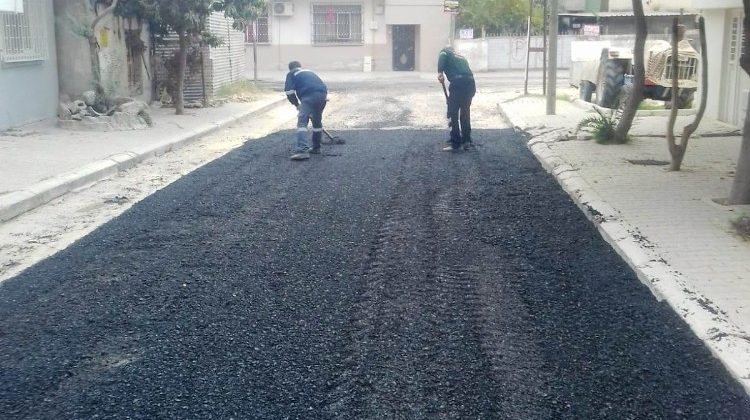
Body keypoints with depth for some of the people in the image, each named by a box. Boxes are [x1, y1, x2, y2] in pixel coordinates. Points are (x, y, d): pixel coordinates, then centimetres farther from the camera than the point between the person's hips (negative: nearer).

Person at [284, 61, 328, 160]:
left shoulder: (291, 74, 20)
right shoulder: (309, 72, 37)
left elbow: (289, 91, 4)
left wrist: (296, 104, 19)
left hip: (309, 96, -6)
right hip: (322, 94, 6)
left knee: (302, 122, -10)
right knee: (317, 121, 23)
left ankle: (302, 150, -25)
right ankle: (316, 147, 32)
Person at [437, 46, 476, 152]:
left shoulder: (446, 52, 17)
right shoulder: (461, 57, 34)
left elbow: (442, 56, -8)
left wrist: (440, 72, -17)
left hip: (458, 82, -6)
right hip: (470, 83, 6)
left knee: (453, 114, 2)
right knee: (465, 113, 19)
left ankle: (455, 144, 1)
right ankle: (467, 141, 23)